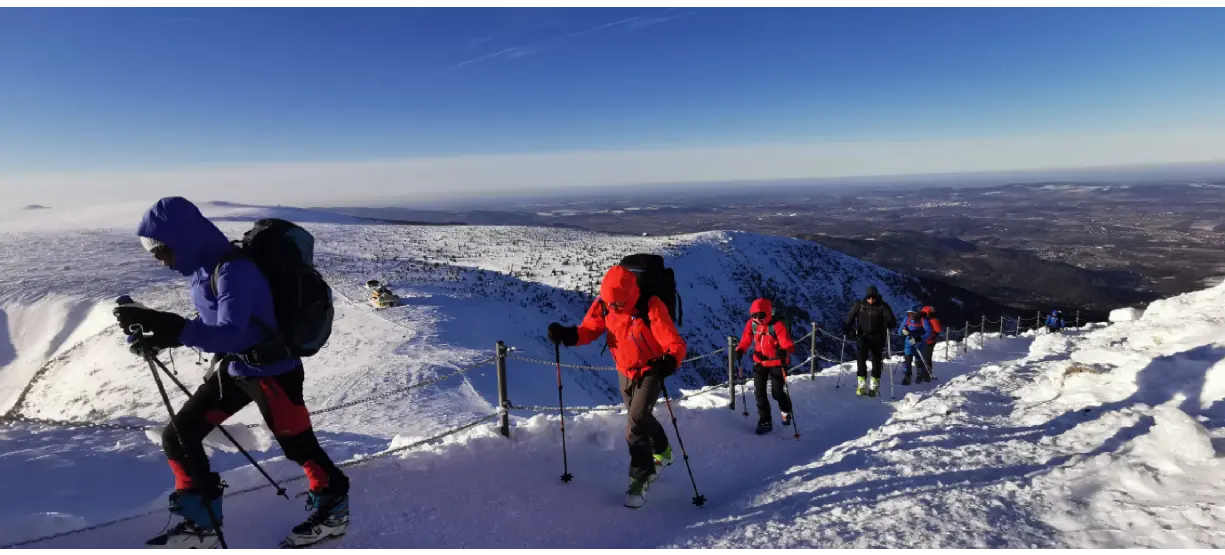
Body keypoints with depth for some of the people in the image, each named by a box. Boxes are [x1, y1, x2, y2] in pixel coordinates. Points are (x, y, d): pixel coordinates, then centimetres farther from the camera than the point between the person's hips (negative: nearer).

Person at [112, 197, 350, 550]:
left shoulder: (234, 270, -26)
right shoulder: (203, 269, 2)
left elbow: (229, 333, -35)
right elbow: (211, 325, 14)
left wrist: (169, 327, -41)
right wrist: (160, 336, 4)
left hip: (273, 372, -9)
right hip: (232, 370, 9)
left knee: (299, 447, 5)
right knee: (178, 437, 11)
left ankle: (333, 509, 27)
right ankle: (201, 522, 25)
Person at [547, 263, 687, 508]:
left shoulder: (651, 307, -30)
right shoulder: (603, 304, -15)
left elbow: (676, 343, -30)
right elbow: (588, 330, -6)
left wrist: (669, 361, -51)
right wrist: (567, 335, -26)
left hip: (650, 372, -6)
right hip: (624, 372, 6)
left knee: (635, 424, -13)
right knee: (640, 416, 23)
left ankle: (642, 475, 10)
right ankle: (662, 451, 52)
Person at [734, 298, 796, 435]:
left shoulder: (777, 325, -24)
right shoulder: (751, 324, -9)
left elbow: (788, 344, -29)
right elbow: (746, 340, 2)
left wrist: (784, 352, -50)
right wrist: (740, 350, -17)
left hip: (777, 362, -4)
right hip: (760, 362, 5)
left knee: (777, 393, 2)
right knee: (759, 392, 3)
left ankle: (786, 410, 37)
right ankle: (765, 421, 17)